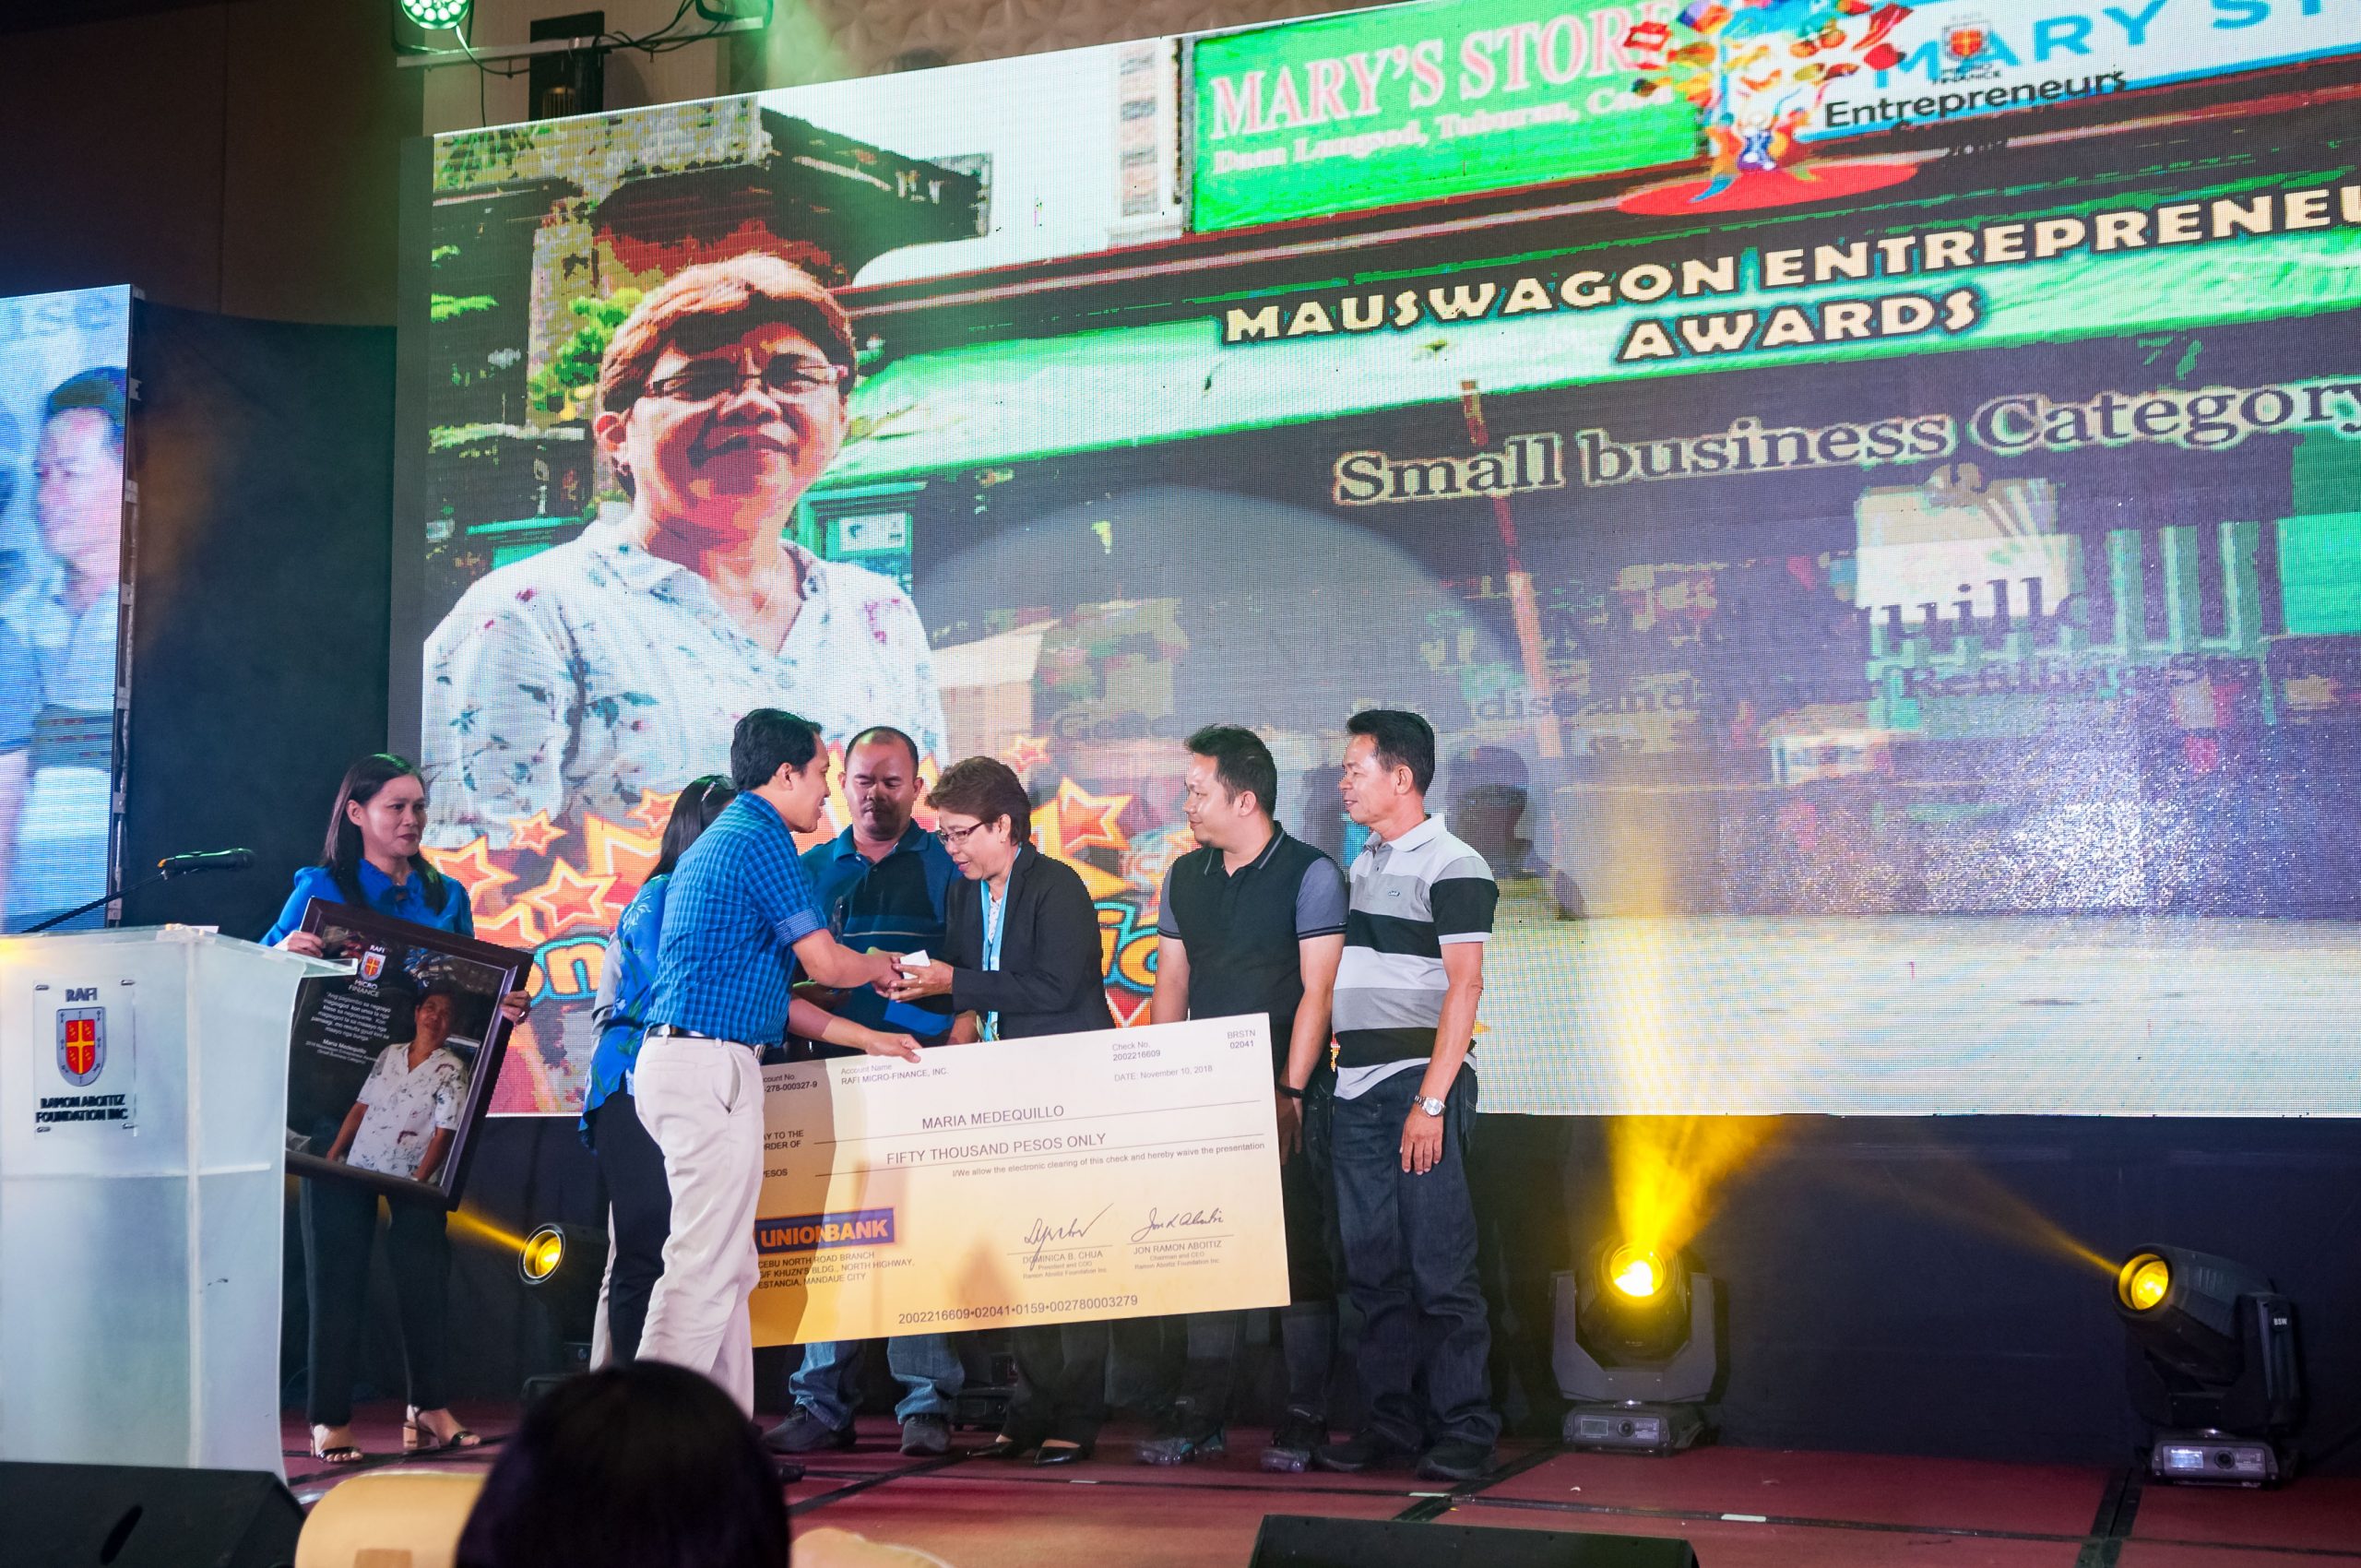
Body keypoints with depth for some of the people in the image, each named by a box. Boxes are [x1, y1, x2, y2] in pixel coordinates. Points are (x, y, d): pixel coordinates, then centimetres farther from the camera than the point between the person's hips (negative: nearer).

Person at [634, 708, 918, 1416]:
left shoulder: (720, 840, 23)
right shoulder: (761, 840, -9)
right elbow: (825, 963, -9)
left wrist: (862, 1036, 24)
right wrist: (879, 966, 14)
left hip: (680, 1060, 10)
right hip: (712, 1063, -10)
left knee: (728, 1268, 12)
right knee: (705, 1265, -9)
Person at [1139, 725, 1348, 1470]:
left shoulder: (1309, 873, -5)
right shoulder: (1185, 877, 13)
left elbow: (1317, 991, -9)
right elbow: (1171, 986, 14)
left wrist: (1289, 1092, -15)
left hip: (1287, 1095, -5)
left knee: (1301, 1253, -2)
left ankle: (1305, 1419, 4)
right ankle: (1200, 1416, 12)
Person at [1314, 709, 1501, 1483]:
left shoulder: (1453, 867, -6)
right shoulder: (1361, 865, 17)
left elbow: (1463, 988, -12)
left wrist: (1431, 1101, -18)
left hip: (1419, 1083, -7)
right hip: (1356, 1090, 7)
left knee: (1440, 1265, -5)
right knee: (1372, 1265, 9)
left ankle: (1464, 1430, 2)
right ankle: (1389, 1421, 16)